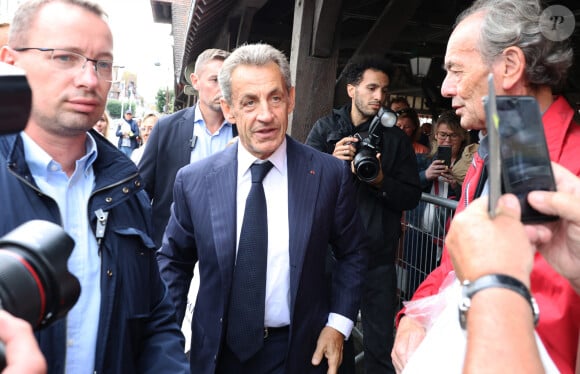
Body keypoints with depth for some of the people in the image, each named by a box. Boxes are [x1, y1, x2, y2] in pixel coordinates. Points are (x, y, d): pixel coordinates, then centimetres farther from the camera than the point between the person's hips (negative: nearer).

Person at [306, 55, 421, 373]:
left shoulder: (396, 138, 6)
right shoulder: (326, 128, 4)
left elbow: (412, 197, 2)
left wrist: (381, 182, -15)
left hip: (378, 256, 1)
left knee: (381, 343, 9)